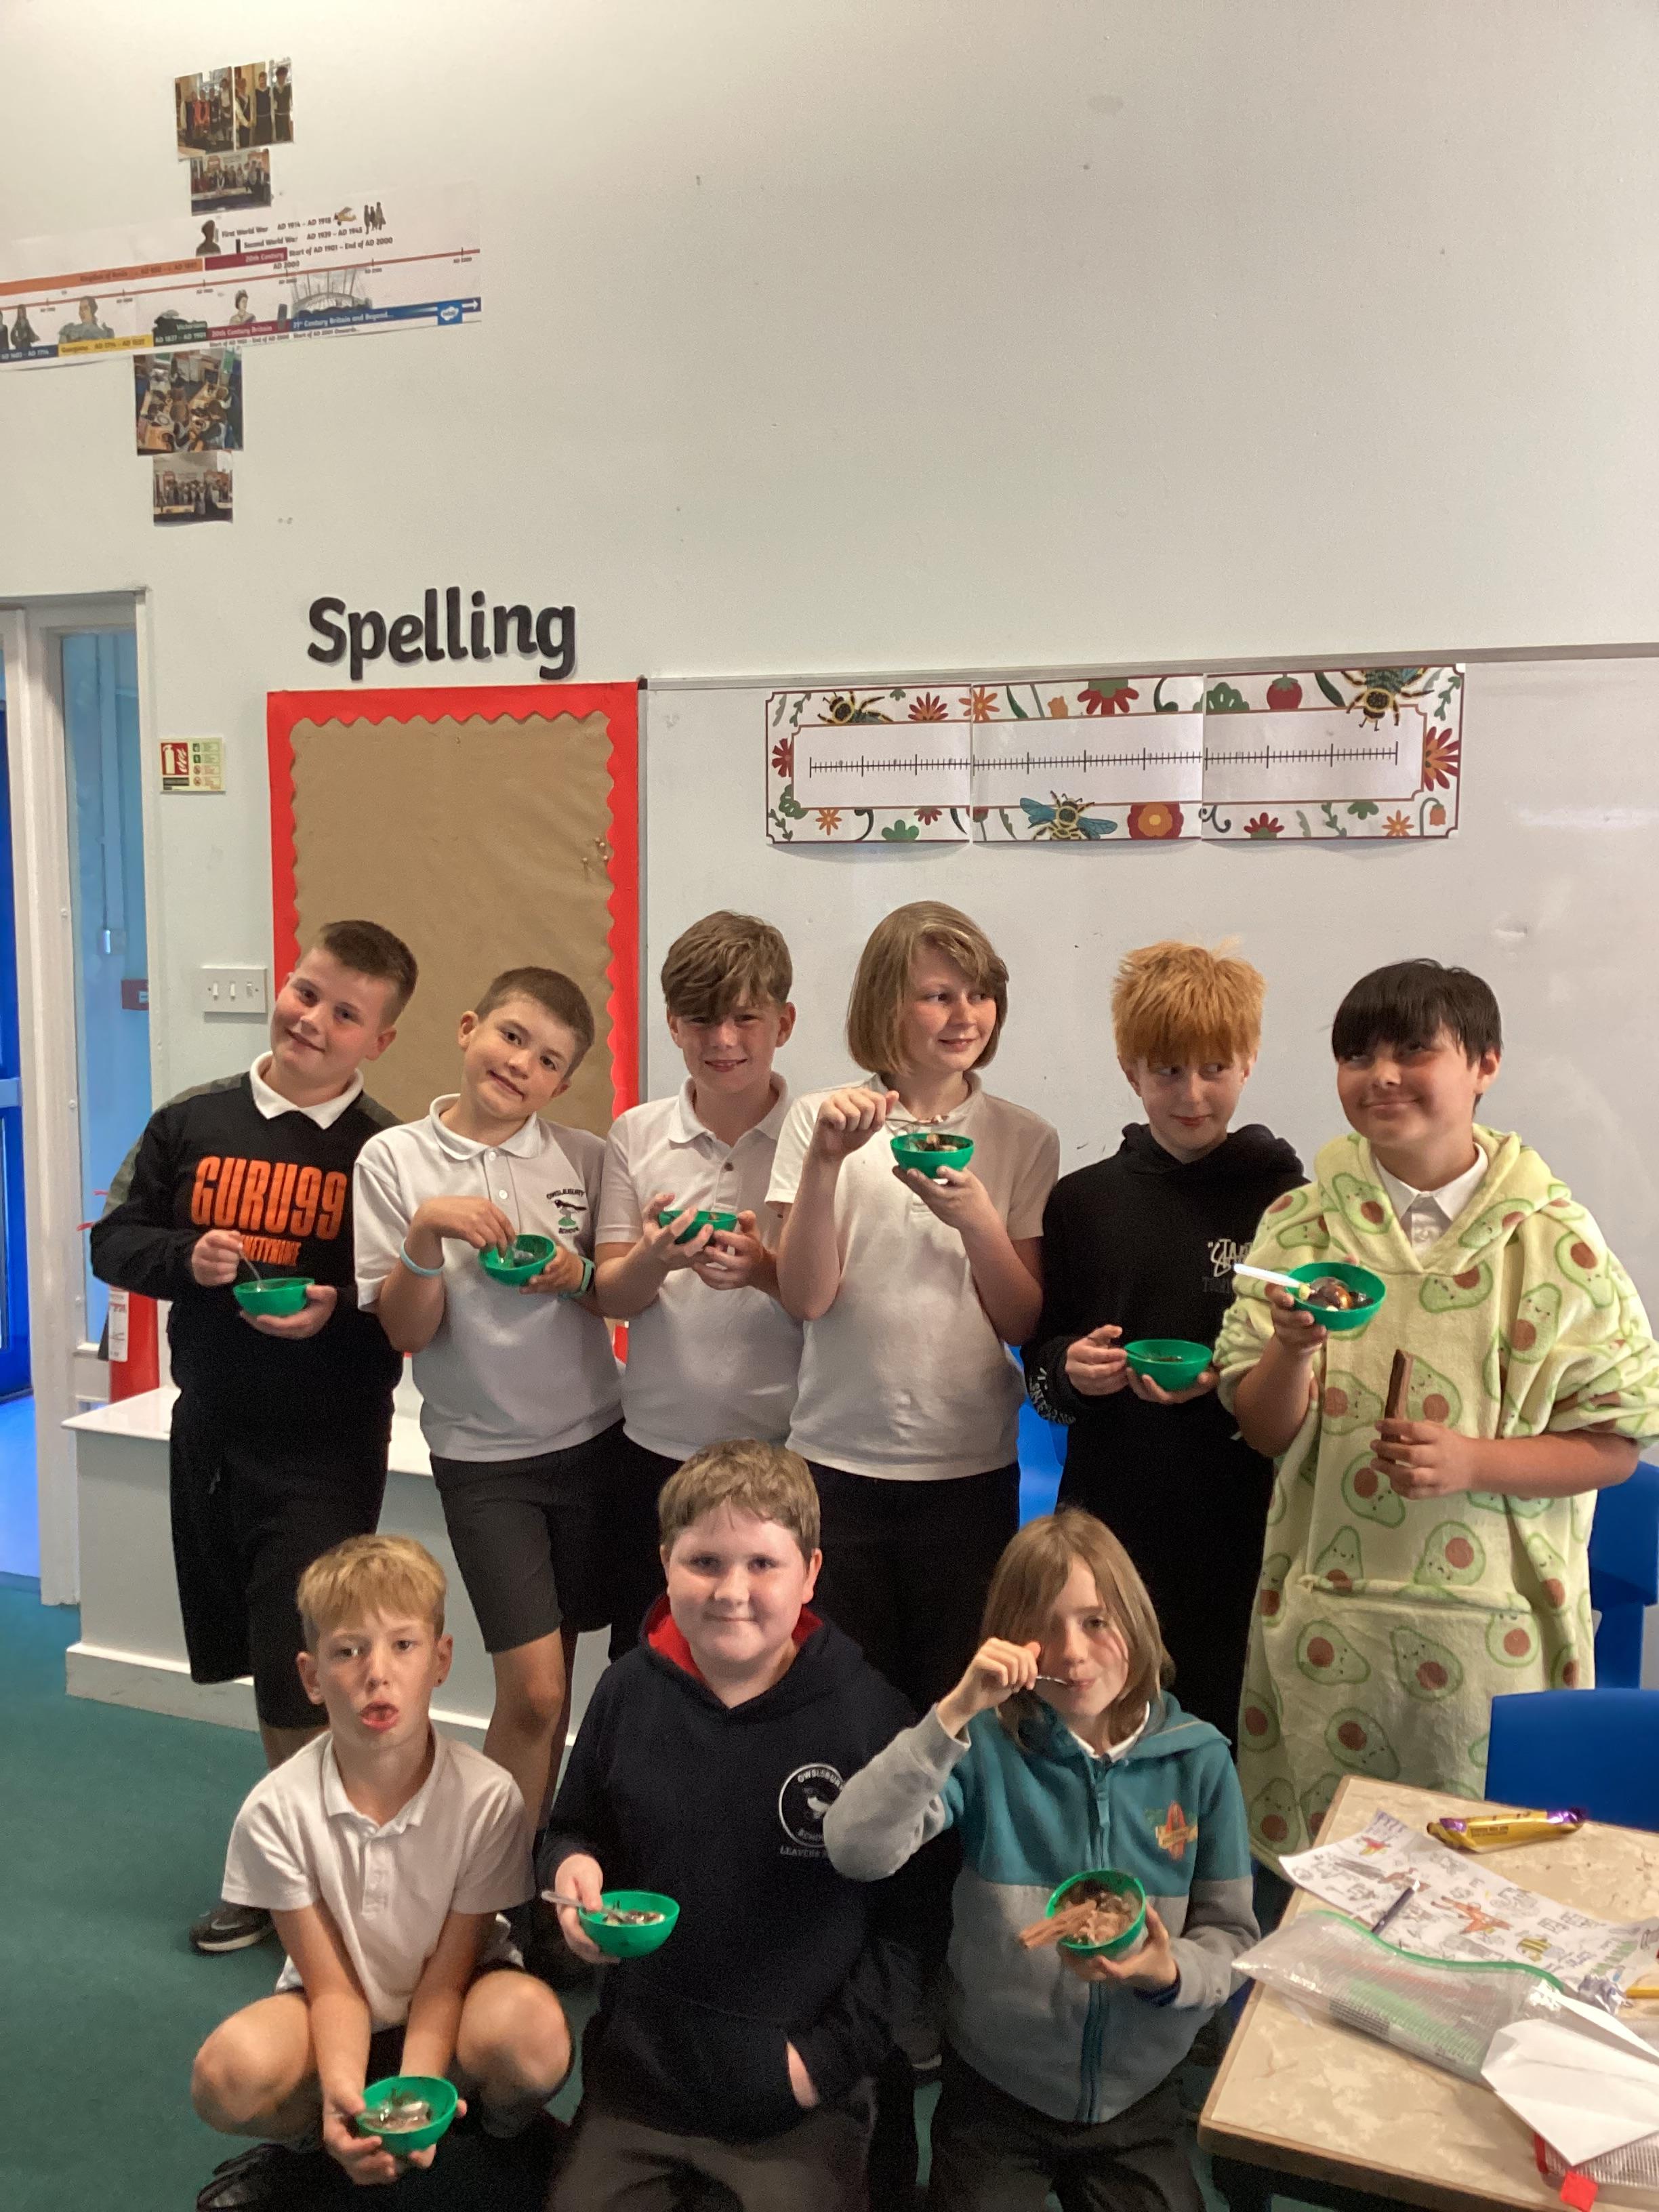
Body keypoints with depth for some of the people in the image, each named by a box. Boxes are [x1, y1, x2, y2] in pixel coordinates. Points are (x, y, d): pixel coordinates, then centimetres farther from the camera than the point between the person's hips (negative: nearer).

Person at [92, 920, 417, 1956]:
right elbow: (115, 1241, 7)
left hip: (328, 1447, -4)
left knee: (302, 1686, -2)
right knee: (267, 1673, 19)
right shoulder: (191, 1122, 2)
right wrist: (185, 1258, -12)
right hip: (210, 1431, 5)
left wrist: (337, 1310, -24)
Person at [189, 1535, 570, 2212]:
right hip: (337, 2021, 1)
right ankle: (307, 2143, 2)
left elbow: (445, 1978, -15)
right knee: (227, 2073, -31)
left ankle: (503, 2138, 0)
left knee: (534, 2032, -35)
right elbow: (334, 1987, -15)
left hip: (448, 2023, -1)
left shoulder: (488, 1797, -23)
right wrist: (343, 2098, -33)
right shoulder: (276, 1812, -19)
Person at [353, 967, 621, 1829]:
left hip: (593, 1435, 3)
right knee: (534, 1686, -7)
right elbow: (407, 1331, -6)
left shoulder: (584, 1157, 1)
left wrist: (578, 1274, -12)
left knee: (549, 1678, 11)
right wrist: (425, 1235, -22)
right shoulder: (394, 1159, -5)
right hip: (482, 1451, -2)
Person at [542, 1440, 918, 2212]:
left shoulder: (869, 1714, -17)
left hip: (799, 2098, -3)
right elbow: (574, 1829, 10)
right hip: (638, 2069, 3)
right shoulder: (628, 1692, -7)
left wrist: (834, 2053, -10)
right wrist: (573, 1867, -12)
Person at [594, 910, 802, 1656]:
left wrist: (765, 1272, -23)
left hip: (783, 1448, -2)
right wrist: (656, 1259, -21)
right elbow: (611, 1297, 1)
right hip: (658, 1447, 2)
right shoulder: (636, 1135, 3)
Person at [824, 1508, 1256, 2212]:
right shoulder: (987, 1747, -16)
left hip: (1140, 2098, 2)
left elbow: (1231, 1935, -3)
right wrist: (957, 1711, -36)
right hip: (993, 2096, -1)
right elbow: (856, 1850, -30)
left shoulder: (1198, 1759, -9)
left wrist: (1168, 1972, -25)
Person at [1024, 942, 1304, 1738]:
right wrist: (1070, 1370, -9)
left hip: (1241, 1530, -2)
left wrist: (1227, 1383, -17)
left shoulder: (1286, 1200, -3)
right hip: (1107, 1521, 2)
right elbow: (1039, 1364, 12)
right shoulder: (1081, 1201, 6)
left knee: (1223, 1732, 7)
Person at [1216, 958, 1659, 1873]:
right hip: (1327, 1616, 2)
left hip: (1492, 1623, -1)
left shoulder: (1556, 1242, -5)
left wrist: (1472, 1462, -18)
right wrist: (1290, 1349, -19)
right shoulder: (1299, 1226, 0)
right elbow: (1263, 1433, 2)